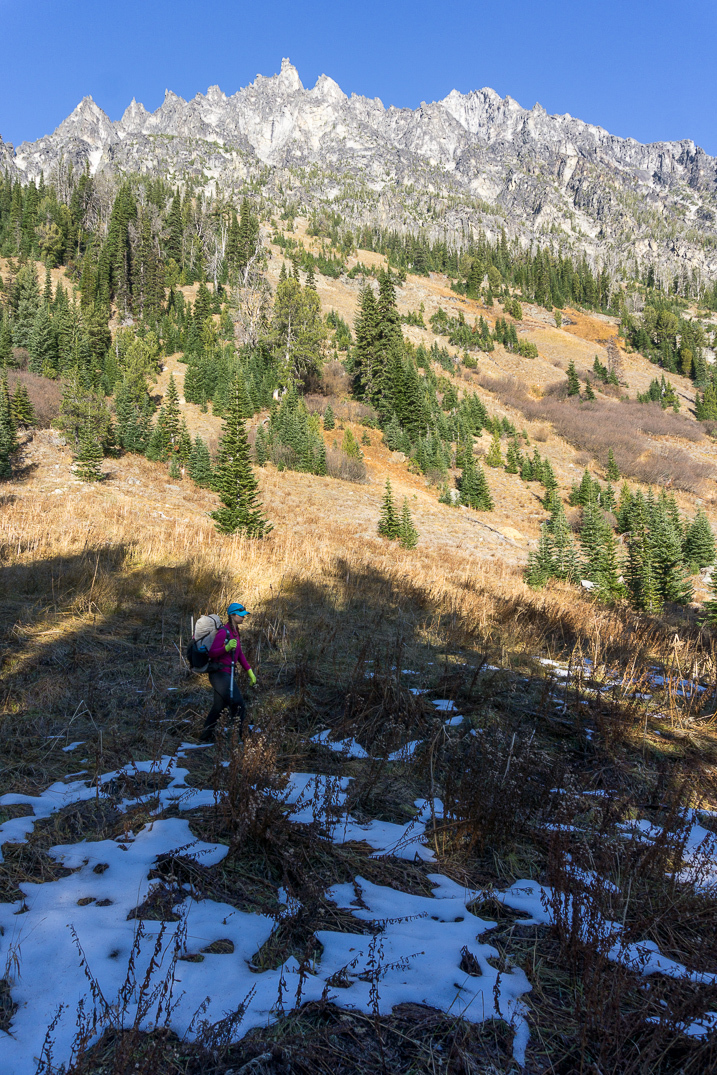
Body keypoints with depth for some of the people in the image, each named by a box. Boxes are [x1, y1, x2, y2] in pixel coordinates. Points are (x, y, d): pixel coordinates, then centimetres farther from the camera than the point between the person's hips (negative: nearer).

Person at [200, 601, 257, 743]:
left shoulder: (235, 632, 14)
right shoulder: (223, 632, -14)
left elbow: (240, 654, 19)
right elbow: (211, 653, -17)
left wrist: (249, 671, 15)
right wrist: (227, 647, -32)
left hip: (228, 674, 10)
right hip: (220, 673, -10)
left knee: (219, 707, 17)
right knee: (238, 706, -13)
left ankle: (206, 737, 28)